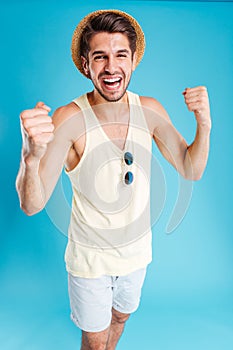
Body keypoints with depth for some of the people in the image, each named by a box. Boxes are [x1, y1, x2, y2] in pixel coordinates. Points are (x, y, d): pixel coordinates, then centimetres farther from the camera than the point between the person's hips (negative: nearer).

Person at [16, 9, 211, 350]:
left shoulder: (150, 110, -12)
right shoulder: (69, 119, -25)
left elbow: (191, 170, -5)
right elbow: (32, 205, -29)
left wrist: (204, 126, -24)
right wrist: (31, 155, -50)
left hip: (137, 249, 4)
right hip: (90, 257, -4)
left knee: (120, 316, 32)